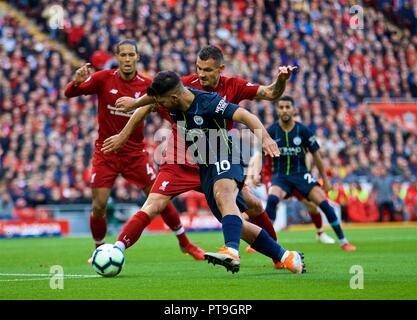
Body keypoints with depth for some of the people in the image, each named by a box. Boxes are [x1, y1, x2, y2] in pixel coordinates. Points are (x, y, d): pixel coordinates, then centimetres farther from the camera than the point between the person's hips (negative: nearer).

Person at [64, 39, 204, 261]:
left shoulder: (146, 85, -6)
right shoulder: (104, 79, -8)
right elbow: (68, 93, -10)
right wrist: (77, 82, -31)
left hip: (135, 153, 1)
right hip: (106, 151, -1)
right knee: (99, 206, -7)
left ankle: (184, 243, 20)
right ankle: (99, 249, 18)